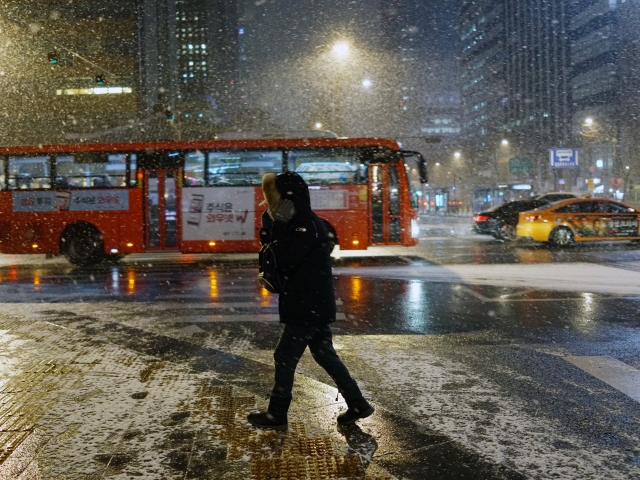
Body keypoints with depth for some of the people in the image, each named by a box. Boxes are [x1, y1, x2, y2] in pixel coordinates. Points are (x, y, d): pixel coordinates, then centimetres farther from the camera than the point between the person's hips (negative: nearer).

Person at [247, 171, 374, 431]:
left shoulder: (307, 226, -19)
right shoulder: (299, 224, 13)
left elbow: (284, 259, -26)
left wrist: (278, 225, -19)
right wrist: (272, 224, 1)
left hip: (309, 307, -10)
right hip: (314, 305, 10)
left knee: (284, 357, 0)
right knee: (325, 355, 15)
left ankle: (276, 415, 11)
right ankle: (357, 405, 20)